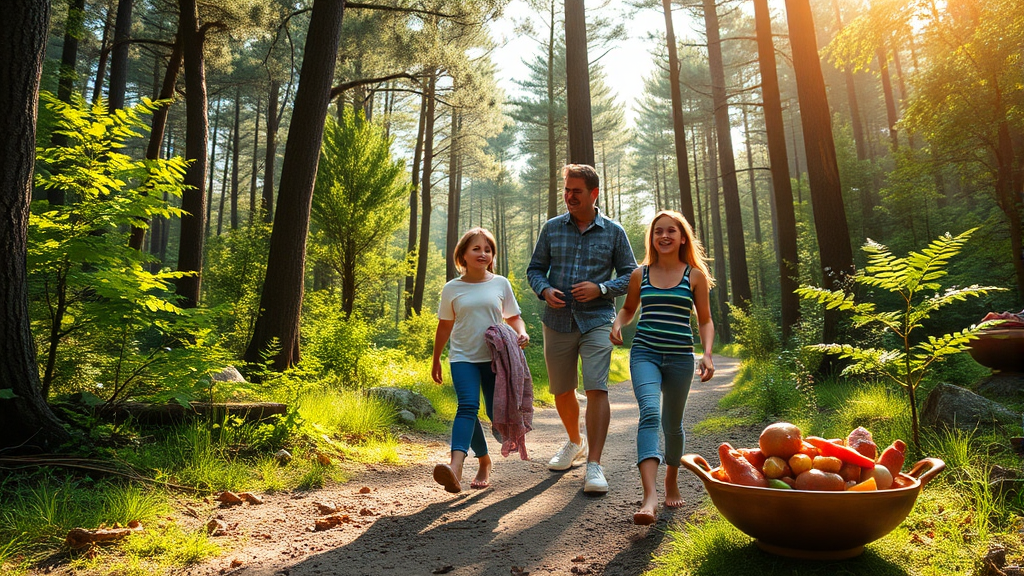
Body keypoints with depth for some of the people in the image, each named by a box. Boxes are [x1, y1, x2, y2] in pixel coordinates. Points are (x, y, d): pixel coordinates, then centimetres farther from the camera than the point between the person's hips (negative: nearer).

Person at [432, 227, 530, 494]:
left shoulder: (500, 284, 3)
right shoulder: (452, 289, 3)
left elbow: (513, 317, 11)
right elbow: (444, 327, 12)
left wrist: (521, 333, -11)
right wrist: (436, 361, 18)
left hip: (495, 358, 1)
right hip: (463, 358, -1)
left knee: (497, 413, 4)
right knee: (468, 407, -20)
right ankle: (456, 467, -20)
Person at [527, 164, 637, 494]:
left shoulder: (613, 232, 3)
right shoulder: (552, 228, 8)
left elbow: (630, 275, 5)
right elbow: (535, 268, 12)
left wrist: (600, 289, -12)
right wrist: (544, 290, -9)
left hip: (597, 321, -3)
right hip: (558, 321, 3)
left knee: (596, 389, -15)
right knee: (562, 391, 13)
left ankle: (594, 465, -8)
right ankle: (575, 443, 38)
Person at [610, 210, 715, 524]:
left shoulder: (695, 276, 3)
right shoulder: (640, 274, 7)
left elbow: (705, 320, 8)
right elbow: (628, 308, 21)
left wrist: (707, 353, -6)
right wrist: (617, 324, 0)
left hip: (680, 357, 0)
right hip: (645, 353, 0)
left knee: (672, 424, 12)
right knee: (650, 413, -22)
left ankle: (672, 479, 40)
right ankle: (650, 497, -31)